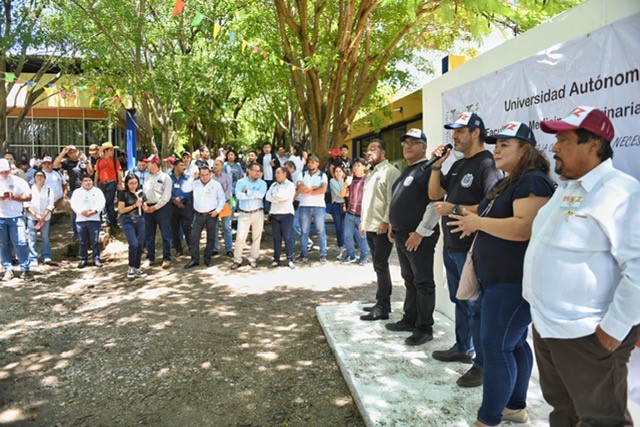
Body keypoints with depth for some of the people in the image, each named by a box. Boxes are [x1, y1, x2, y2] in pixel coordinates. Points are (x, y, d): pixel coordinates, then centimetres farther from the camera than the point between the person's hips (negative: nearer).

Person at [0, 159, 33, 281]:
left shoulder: (18, 181, 1)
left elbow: (28, 197, -1)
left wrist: (14, 197, -15)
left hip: (16, 217, -2)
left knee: (20, 243, -5)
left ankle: (25, 270, -1)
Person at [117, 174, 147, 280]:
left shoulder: (140, 193, 9)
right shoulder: (123, 194, -3)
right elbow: (121, 210, -6)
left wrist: (142, 204, -10)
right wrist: (135, 205, -11)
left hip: (140, 221, 5)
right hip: (128, 221, -4)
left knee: (140, 245, 3)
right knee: (134, 244, -18)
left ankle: (137, 268, 15)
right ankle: (130, 268, -1)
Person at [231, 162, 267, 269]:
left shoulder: (262, 183, 5)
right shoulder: (241, 182, 4)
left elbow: (261, 194, -15)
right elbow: (238, 195, -14)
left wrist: (247, 191, -12)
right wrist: (254, 195, -13)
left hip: (258, 213, 1)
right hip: (244, 214, -1)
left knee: (256, 237, 6)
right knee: (240, 237, -3)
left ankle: (253, 259, 18)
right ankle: (237, 260, 8)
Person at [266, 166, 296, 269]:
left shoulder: (290, 185, 1)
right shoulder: (273, 185, 18)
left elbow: (284, 196, -15)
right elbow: (268, 196, 3)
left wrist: (274, 197, -2)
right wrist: (278, 199, -9)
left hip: (286, 214, -5)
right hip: (274, 214, 5)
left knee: (287, 237, -7)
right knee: (276, 238, 5)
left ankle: (290, 260, -2)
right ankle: (276, 260, 9)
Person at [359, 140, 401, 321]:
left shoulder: (390, 171, -9)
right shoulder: (371, 173, 20)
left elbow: (393, 200, -17)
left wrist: (386, 222, -21)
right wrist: (363, 220, 18)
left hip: (382, 228, -9)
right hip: (370, 227, 9)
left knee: (380, 266, -7)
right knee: (379, 266, 12)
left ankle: (382, 307, 0)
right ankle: (383, 303, 20)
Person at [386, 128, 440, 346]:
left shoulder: (428, 170, -13)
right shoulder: (406, 171, 18)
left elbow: (436, 203, -22)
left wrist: (420, 232, -22)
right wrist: (393, 225, 20)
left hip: (419, 238, -10)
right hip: (402, 236, 10)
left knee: (423, 283, -1)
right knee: (409, 281, 18)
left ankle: (424, 329, 8)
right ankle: (409, 320, 30)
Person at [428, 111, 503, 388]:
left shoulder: (487, 164, -14)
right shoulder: (458, 165, 15)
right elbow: (434, 194, 17)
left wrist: (455, 209, -22)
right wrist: (437, 166, 4)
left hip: (472, 249, -9)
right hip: (451, 246, 9)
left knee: (476, 307, -1)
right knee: (460, 301, 20)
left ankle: (482, 365, 10)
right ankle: (463, 348, 36)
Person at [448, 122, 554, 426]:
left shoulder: (533, 181, -15)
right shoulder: (506, 183, 17)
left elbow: (524, 228, -28)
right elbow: (497, 220, 23)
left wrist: (478, 222, -19)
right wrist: (473, 219, 3)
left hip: (514, 282, -10)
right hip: (498, 279, 10)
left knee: (496, 347, -6)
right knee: (514, 344, 17)